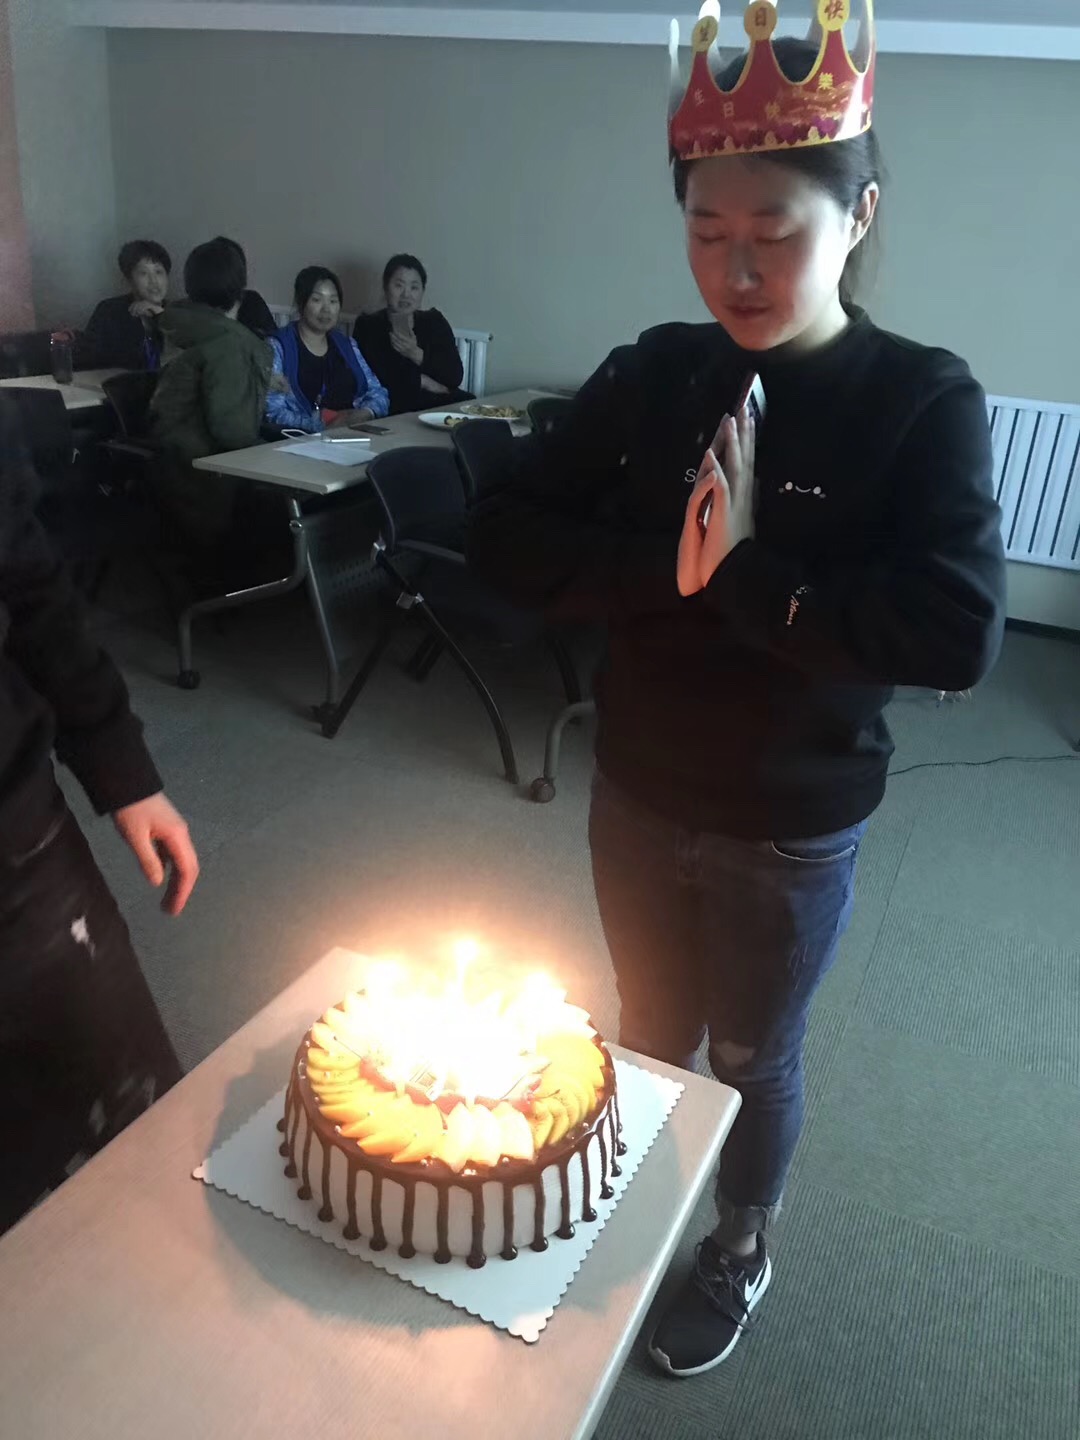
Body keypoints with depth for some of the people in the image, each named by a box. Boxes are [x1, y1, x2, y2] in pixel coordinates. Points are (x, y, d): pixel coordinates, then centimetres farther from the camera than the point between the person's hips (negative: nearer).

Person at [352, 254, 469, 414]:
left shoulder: (435, 321, 15)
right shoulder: (367, 326, 7)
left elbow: (455, 376, 1)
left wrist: (416, 354, -11)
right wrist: (421, 381, -7)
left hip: (437, 400, 4)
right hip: (388, 407, -3)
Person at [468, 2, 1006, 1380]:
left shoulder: (923, 400, -14)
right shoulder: (653, 373, -5)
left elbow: (958, 631, -27)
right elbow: (505, 534, -9)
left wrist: (739, 578, -24)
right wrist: (663, 566, -24)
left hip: (791, 835, -3)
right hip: (635, 799, 3)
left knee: (752, 1060, 20)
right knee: (650, 1039, 24)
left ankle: (739, 1252, 51)